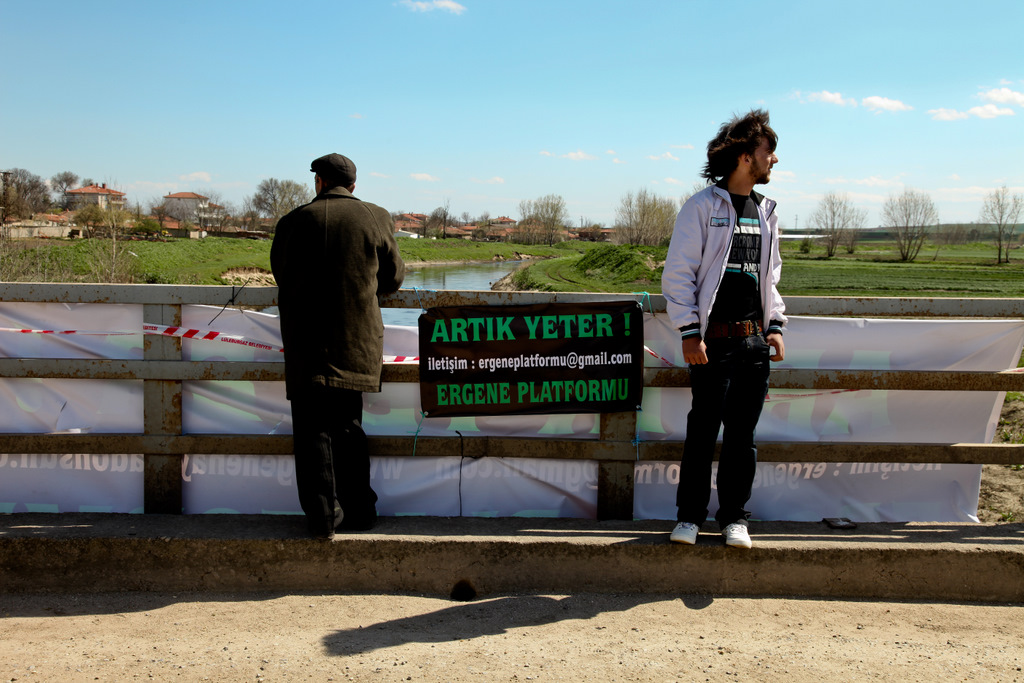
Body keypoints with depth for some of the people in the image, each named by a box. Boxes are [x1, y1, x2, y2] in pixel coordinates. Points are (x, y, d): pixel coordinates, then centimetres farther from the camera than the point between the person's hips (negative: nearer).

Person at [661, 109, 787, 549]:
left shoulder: (765, 212, 17)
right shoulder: (702, 206, -3)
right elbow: (678, 274, -6)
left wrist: (775, 325, 12)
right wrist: (690, 333, -12)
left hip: (754, 339, 5)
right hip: (713, 340, -5)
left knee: (742, 432, 8)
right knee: (704, 428, -2)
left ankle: (734, 517, 18)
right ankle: (690, 515, 12)